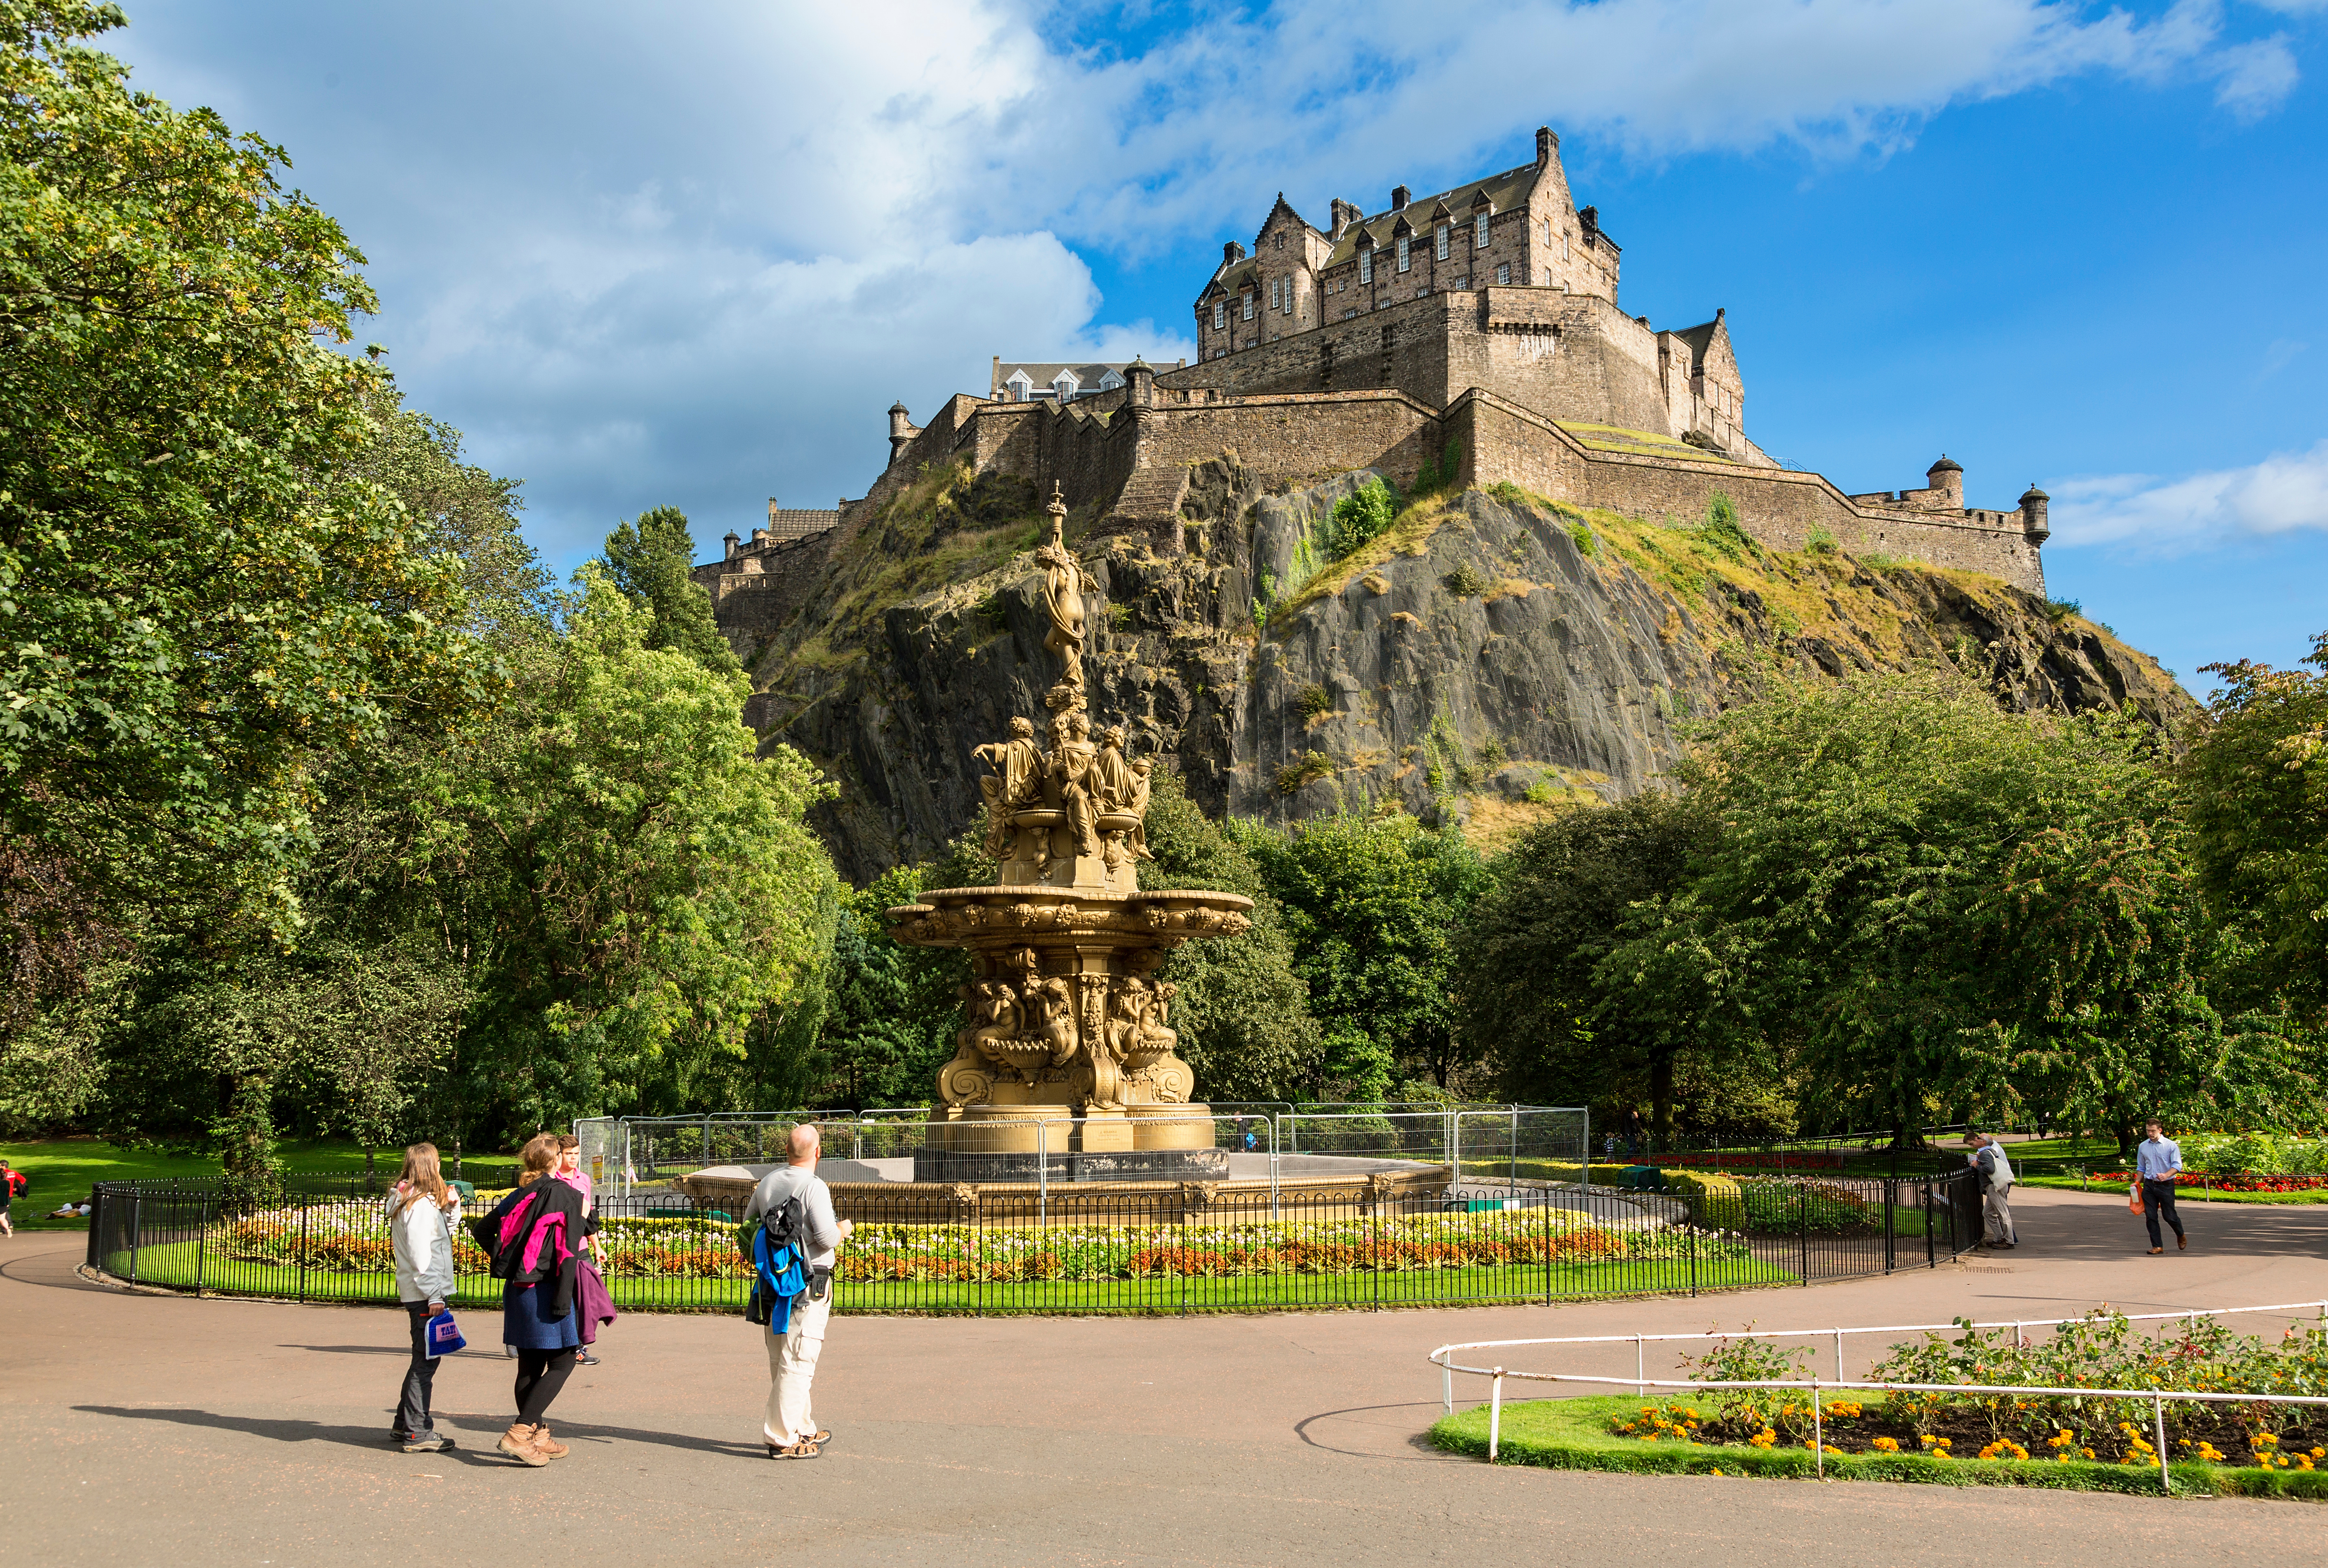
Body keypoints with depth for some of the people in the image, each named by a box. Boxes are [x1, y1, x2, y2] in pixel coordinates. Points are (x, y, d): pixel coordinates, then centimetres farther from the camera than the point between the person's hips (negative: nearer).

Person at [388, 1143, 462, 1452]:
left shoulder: (407, 1201, 17)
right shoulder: (421, 1204, -15)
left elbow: (443, 1235, 25)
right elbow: (420, 1254, -20)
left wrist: (451, 1209, 10)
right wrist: (434, 1295, -20)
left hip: (419, 1294, 10)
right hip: (424, 1293, -10)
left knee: (424, 1358, 18)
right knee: (426, 1360, -7)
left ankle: (404, 1423, 26)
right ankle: (417, 1432, -4)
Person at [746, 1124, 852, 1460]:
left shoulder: (767, 1183, 6)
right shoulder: (814, 1187, -16)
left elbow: (749, 1223, 18)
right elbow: (826, 1238, -22)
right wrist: (843, 1229, -1)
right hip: (807, 1284, -8)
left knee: (781, 1361, 16)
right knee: (797, 1363, -3)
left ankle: (803, 1429, 28)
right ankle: (782, 1438, -2)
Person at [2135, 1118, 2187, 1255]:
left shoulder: (2171, 1146, -4)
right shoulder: (2143, 1147, 10)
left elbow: (2177, 1165, -10)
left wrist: (2166, 1175, -27)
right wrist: (2137, 1182, 8)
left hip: (2166, 1185, -4)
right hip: (2149, 1185, 4)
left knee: (2170, 1216, 2)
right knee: (2150, 1217, -3)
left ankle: (2181, 1236, 33)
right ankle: (2157, 1246, 3)